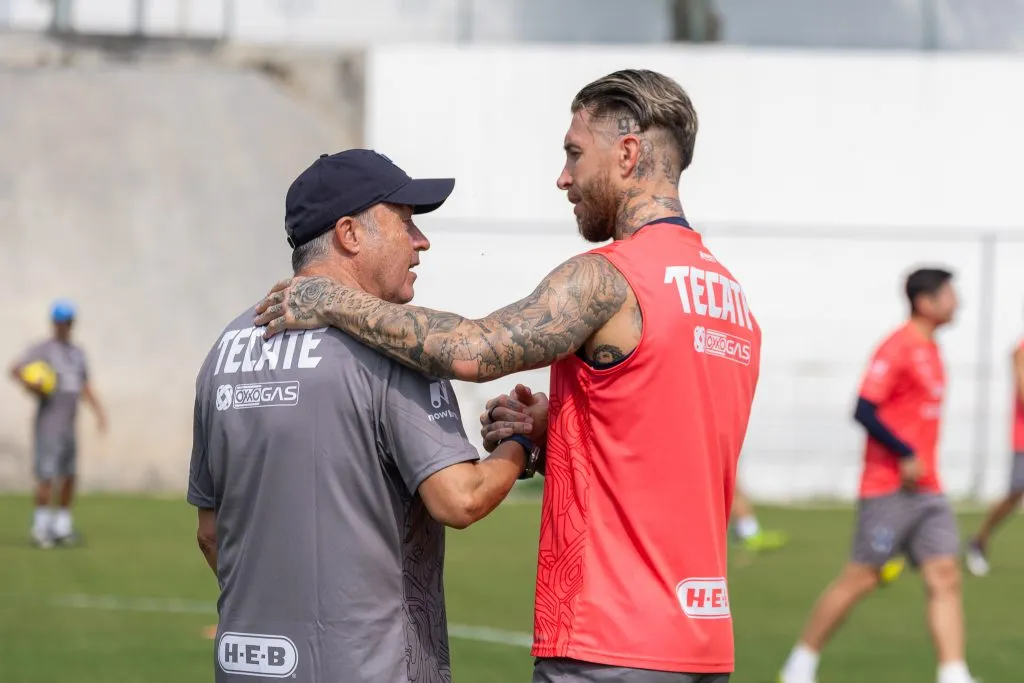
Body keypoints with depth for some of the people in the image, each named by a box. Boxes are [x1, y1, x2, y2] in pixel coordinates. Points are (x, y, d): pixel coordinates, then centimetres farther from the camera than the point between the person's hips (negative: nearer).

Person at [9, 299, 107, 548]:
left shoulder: (77, 352, 16)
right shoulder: (43, 349, -5)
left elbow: (85, 387, 21)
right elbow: (15, 369, -12)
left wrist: (99, 411, 11)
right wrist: (31, 386, -29)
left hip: (69, 425, 7)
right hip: (48, 423, -7)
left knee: (69, 476, 8)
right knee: (46, 475, -11)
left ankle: (62, 525, 16)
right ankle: (41, 525, -4)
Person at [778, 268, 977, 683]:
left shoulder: (929, 349, 14)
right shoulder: (898, 348, -14)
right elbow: (864, 411, -20)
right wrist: (906, 455, -20)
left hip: (926, 490, 8)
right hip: (889, 489, -8)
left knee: (945, 578, -3)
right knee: (861, 578, -2)